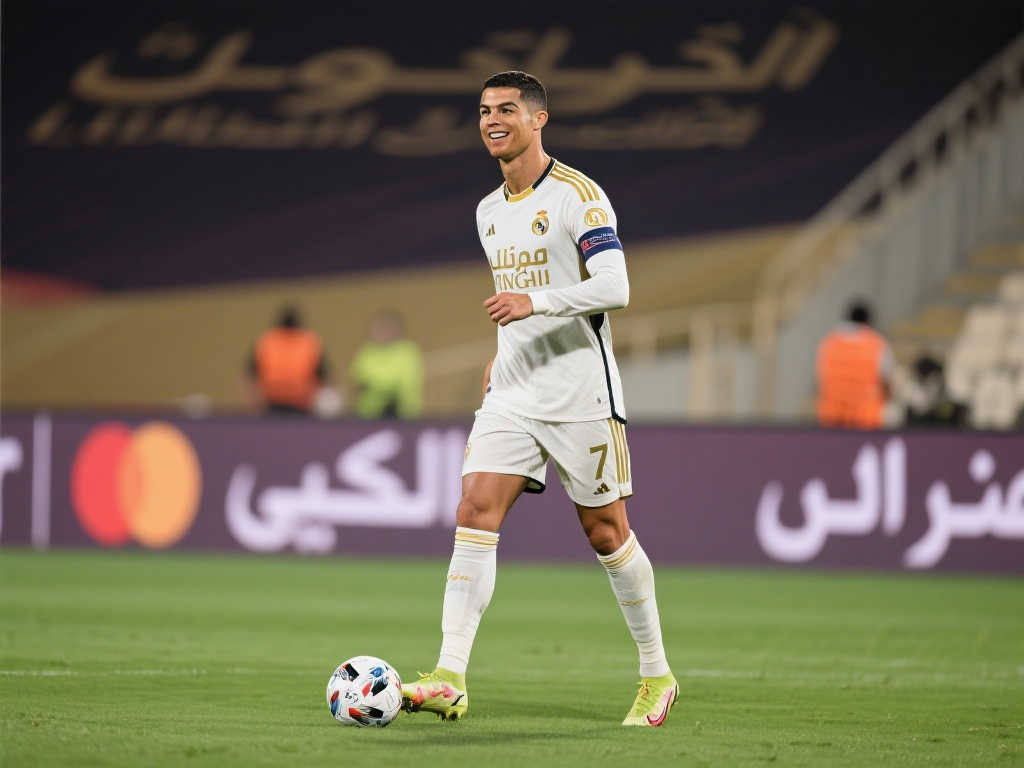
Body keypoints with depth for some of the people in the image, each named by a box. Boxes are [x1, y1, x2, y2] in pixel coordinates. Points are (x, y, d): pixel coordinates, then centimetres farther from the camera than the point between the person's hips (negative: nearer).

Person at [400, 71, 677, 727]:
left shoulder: (577, 195, -9)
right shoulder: (489, 212, 15)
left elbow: (614, 288, -19)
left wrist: (536, 303, -29)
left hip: (581, 393, -6)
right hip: (512, 395, 6)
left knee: (606, 532, 1)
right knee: (475, 516, -10)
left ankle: (657, 676, 18)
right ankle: (450, 680, -17)